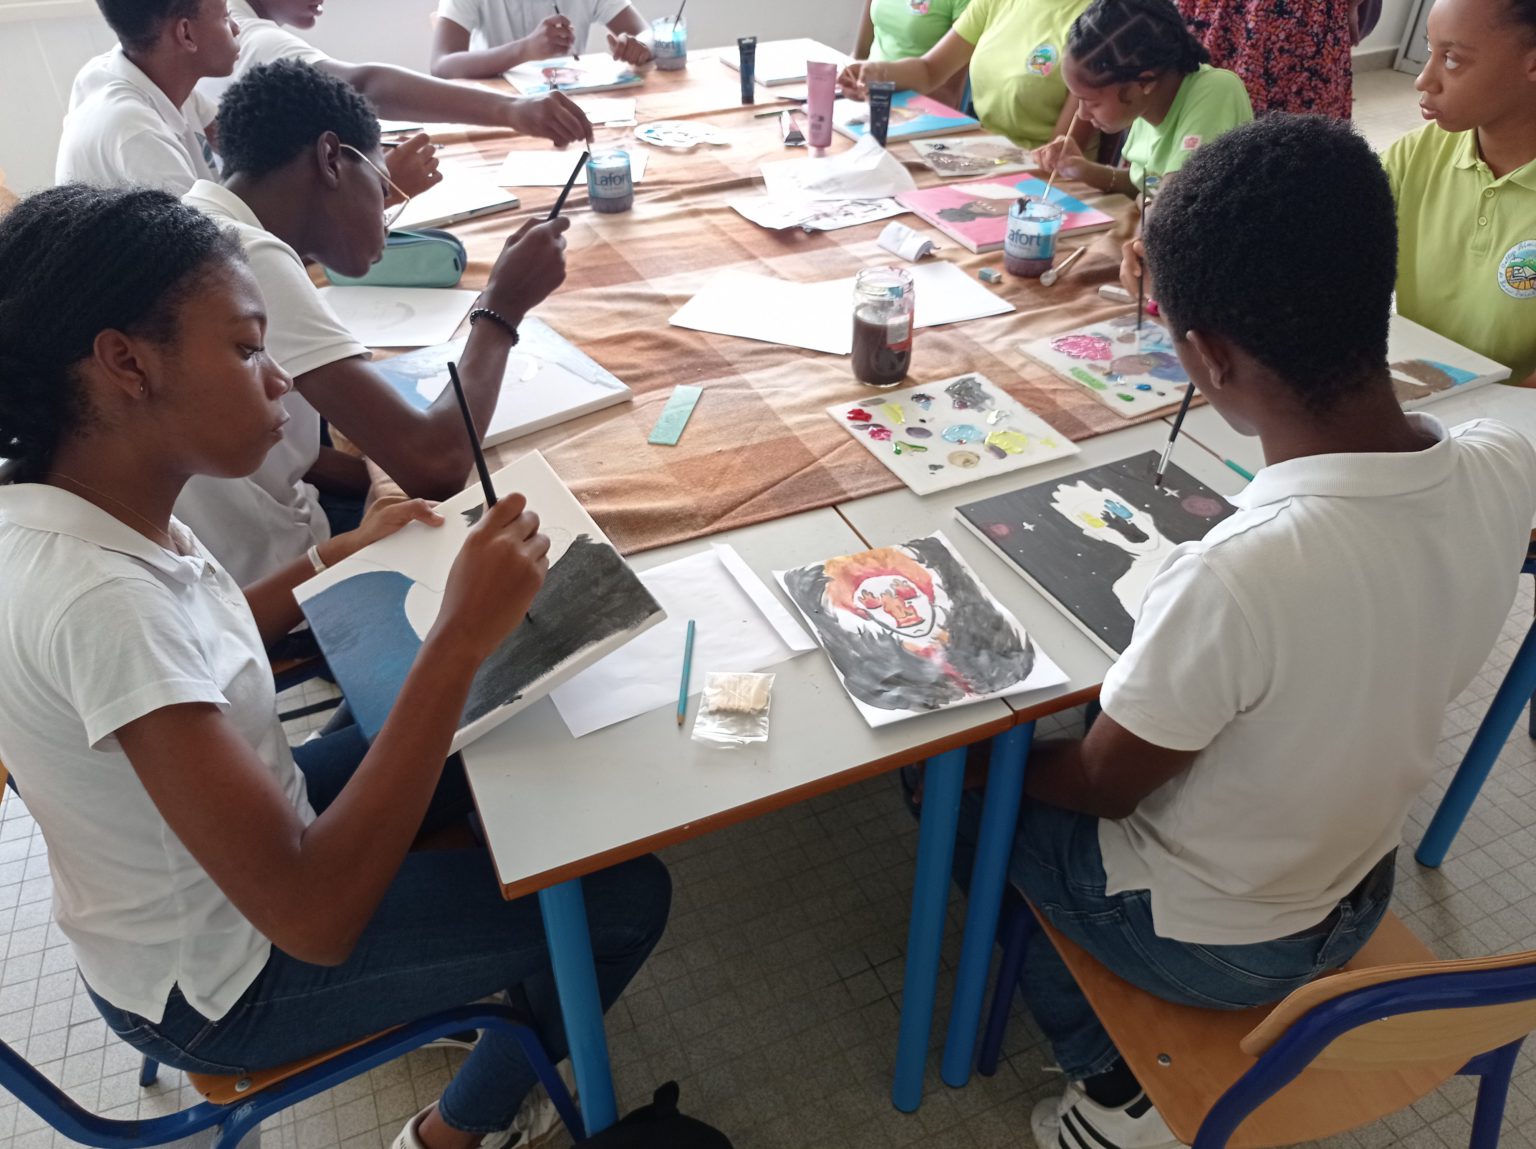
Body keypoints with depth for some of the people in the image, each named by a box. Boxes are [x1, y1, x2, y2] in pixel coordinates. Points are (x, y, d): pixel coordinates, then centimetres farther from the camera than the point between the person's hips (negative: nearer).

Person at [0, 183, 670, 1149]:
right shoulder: (93, 594, -37)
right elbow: (313, 915, -38)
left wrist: (342, 560, 0)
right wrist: (462, 639, -39)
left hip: (235, 835, 8)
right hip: (218, 987, -8)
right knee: (627, 894, -2)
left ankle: (490, 986, 40)